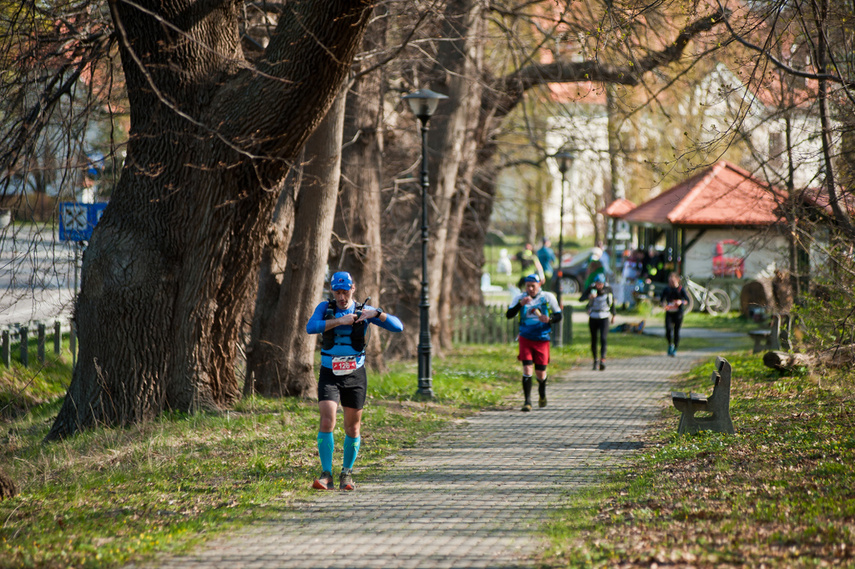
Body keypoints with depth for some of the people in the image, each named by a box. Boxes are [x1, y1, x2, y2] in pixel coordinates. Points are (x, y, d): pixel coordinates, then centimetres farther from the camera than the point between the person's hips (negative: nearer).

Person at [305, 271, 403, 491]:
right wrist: (339, 321, -27)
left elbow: (397, 326, -9)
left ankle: (347, 473, 24)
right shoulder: (325, 308, -1)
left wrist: (377, 313, -26)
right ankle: (326, 475, -13)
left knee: (353, 428, 7)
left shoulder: (363, 311, -2)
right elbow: (311, 327, -21)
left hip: (355, 376, 1)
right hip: (330, 375, -1)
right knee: (327, 422, -16)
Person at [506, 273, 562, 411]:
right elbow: (509, 315, -10)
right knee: (527, 368, -14)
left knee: (540, 372, 6)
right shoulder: (520, 298, 0)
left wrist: (549, 319, -18)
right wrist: (521, 304, -24)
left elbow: (558, 316, 4)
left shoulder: (548, 297, -1)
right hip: (525, 338, 0)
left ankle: (542, 393, 38)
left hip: (542, 339, 0)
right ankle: (527, 401, -11)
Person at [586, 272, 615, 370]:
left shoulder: (608, 289, -4)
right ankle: (595, 360, 23)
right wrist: (589, 297, -42)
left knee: (603, 338, -16)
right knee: (594, 340, 6)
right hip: (593, 318, 1)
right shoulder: (592, 289, -9)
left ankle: (602, 360, -26)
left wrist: (613, 315, 19)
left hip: (604, 318, -1)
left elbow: (612, 302, 12)